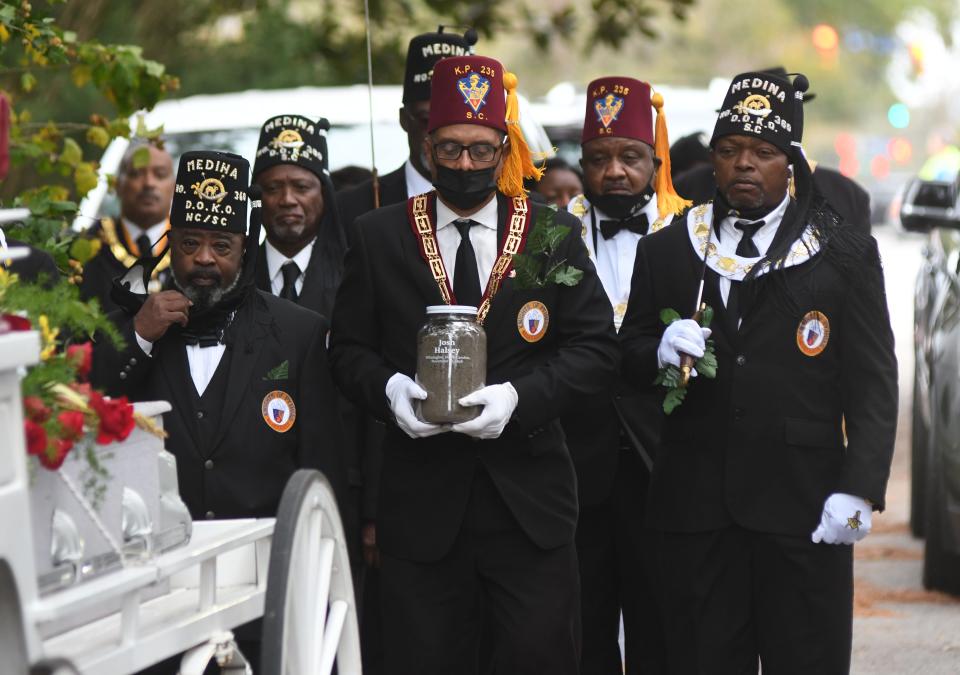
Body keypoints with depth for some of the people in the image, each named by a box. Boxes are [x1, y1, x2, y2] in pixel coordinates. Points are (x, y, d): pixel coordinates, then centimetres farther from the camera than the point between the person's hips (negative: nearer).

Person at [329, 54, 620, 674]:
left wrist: (519, 396, -14)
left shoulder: (554, 234, 5)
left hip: (529, 499, 0)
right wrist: (388, 387, -12)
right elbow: (349, 348, 10)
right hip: (421, 500, 1)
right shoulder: (379, 238, 7)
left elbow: (597, 348, 1)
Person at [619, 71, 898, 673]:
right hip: (694, 505, 2)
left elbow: (873, 383, 1)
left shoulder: (845, 255, 5)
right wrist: (660, 349, -8)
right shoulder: (665, 252, 13)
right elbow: (629, 356, 17)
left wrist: (859, 491, -10)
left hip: (803, 507, -2)